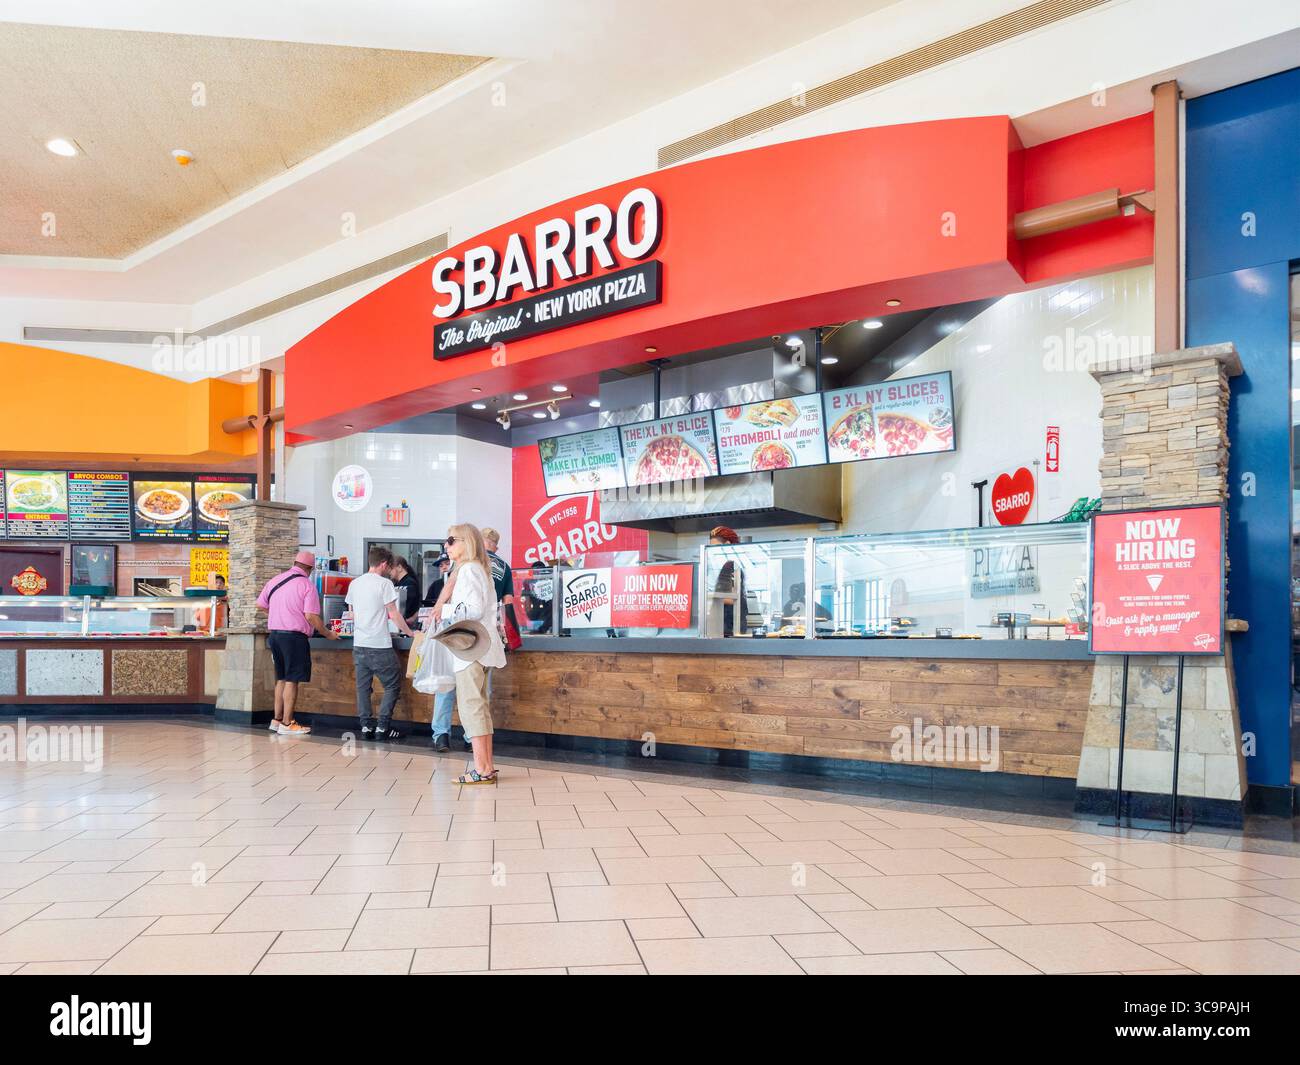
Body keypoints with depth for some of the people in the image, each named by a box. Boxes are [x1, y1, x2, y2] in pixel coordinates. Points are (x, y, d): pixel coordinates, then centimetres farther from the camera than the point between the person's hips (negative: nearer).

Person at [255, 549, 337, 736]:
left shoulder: (276, 579, 10)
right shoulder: (307, 584, -10)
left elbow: (260, 605, 18)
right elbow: (311, 616, -15)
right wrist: (327, 634, -4)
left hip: (274, 634, 7)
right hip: (294, 636, -7)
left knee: (281, 678, 16)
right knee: (292, 680, -2)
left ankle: (277, 720, 20)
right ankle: (286, 724, 0)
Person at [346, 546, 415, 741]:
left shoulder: (354, 584, 11)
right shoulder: (384, 583, -9)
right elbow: (394, 614, -8)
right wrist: (409, 632, 2)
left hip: (359, 644, 7)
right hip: (379, 646, -6)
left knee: (363, 687, 10)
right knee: (393, 685, 4)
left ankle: (366, 726, 10)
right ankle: (383, 727, -1)